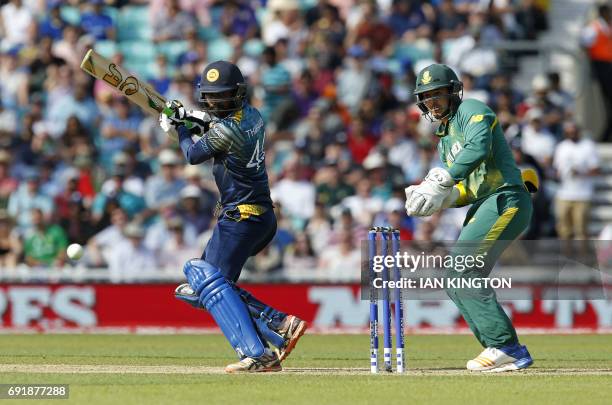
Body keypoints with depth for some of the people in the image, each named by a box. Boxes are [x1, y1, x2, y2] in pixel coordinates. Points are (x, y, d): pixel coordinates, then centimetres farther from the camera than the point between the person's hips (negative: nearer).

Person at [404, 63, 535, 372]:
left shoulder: (471, 110, -3)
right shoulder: (445, 139, 25)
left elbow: (478, 148, -24)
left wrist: (441, 182, -27)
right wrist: (435, 198, -2)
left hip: (505, 200, -10)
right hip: (482, 207, 10)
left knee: (462, 272, -18)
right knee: (455, 282, 7)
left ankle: (505, 348, -19)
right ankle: (502, 350, 5)